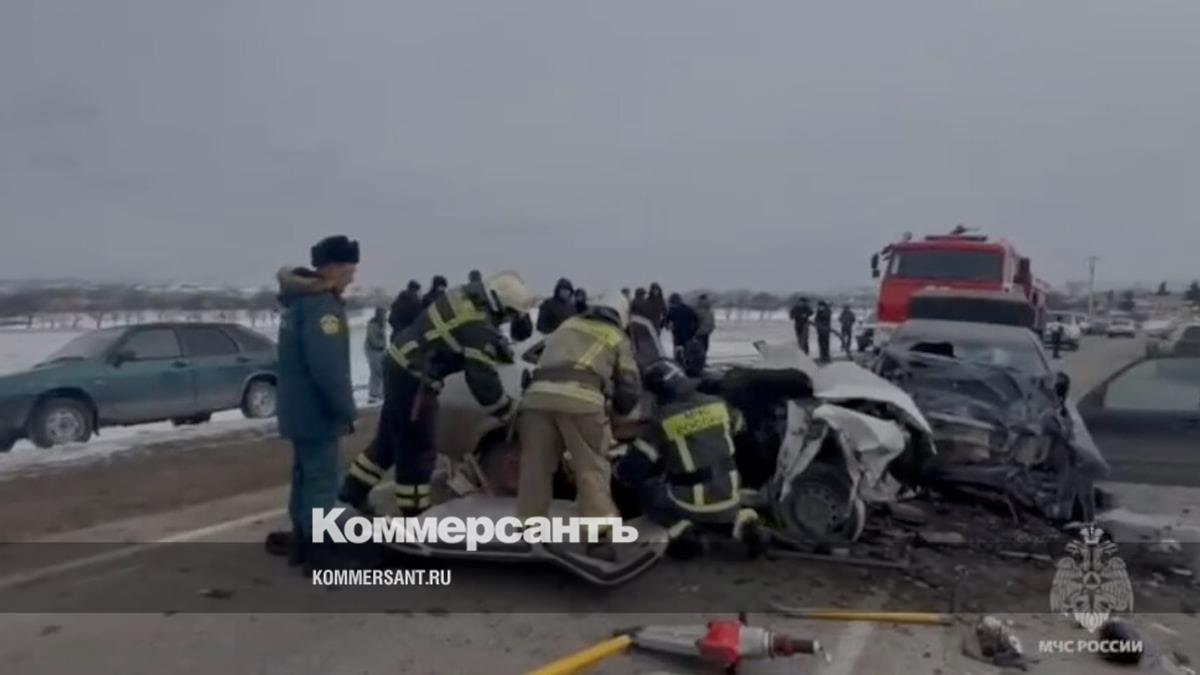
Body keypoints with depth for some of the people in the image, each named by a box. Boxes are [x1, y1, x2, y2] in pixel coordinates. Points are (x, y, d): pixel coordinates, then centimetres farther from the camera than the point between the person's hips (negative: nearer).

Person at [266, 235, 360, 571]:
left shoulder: (302, 298, 13)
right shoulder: (321, 305, -20)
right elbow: (328, 368, -27)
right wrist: (347, 409, -17)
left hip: (301, 407, 10)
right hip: (315, 410, -10)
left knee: (306, 474, 18)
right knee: (321, 479, -4)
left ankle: (302, 541, 28)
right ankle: (319, 552, 2)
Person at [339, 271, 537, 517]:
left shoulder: (467, 295, 3)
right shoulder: (479, 329, -23)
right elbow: (483, 381, -20)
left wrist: (499, 349, 13)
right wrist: (511, 413, -8)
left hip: (399, 362, 10)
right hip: (412, 378, -10)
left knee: (390, 438, 22)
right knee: (418, 449, 2)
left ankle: (354, 488, 34)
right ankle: (414, 512, 13)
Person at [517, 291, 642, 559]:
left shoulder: (567, 325, 33)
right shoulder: (617, 337, 24)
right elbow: (630, 388, 22)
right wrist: (619, 411, 41)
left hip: (538, 394, 4)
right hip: (580, 398, -3)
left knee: (536, 467, 11)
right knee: (592, 468, 2)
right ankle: (599, 537, -1)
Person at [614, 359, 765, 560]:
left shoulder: (662, 422, -13)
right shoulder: (719, 405, -1)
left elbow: (631, 469, -10)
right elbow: (739, 425, 23)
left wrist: (621, 458, 13)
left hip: (693, 506, -5)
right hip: (729, 500, 5)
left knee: (644, 489, 14)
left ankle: (681, 530, -4)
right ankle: (741, 521, 7)